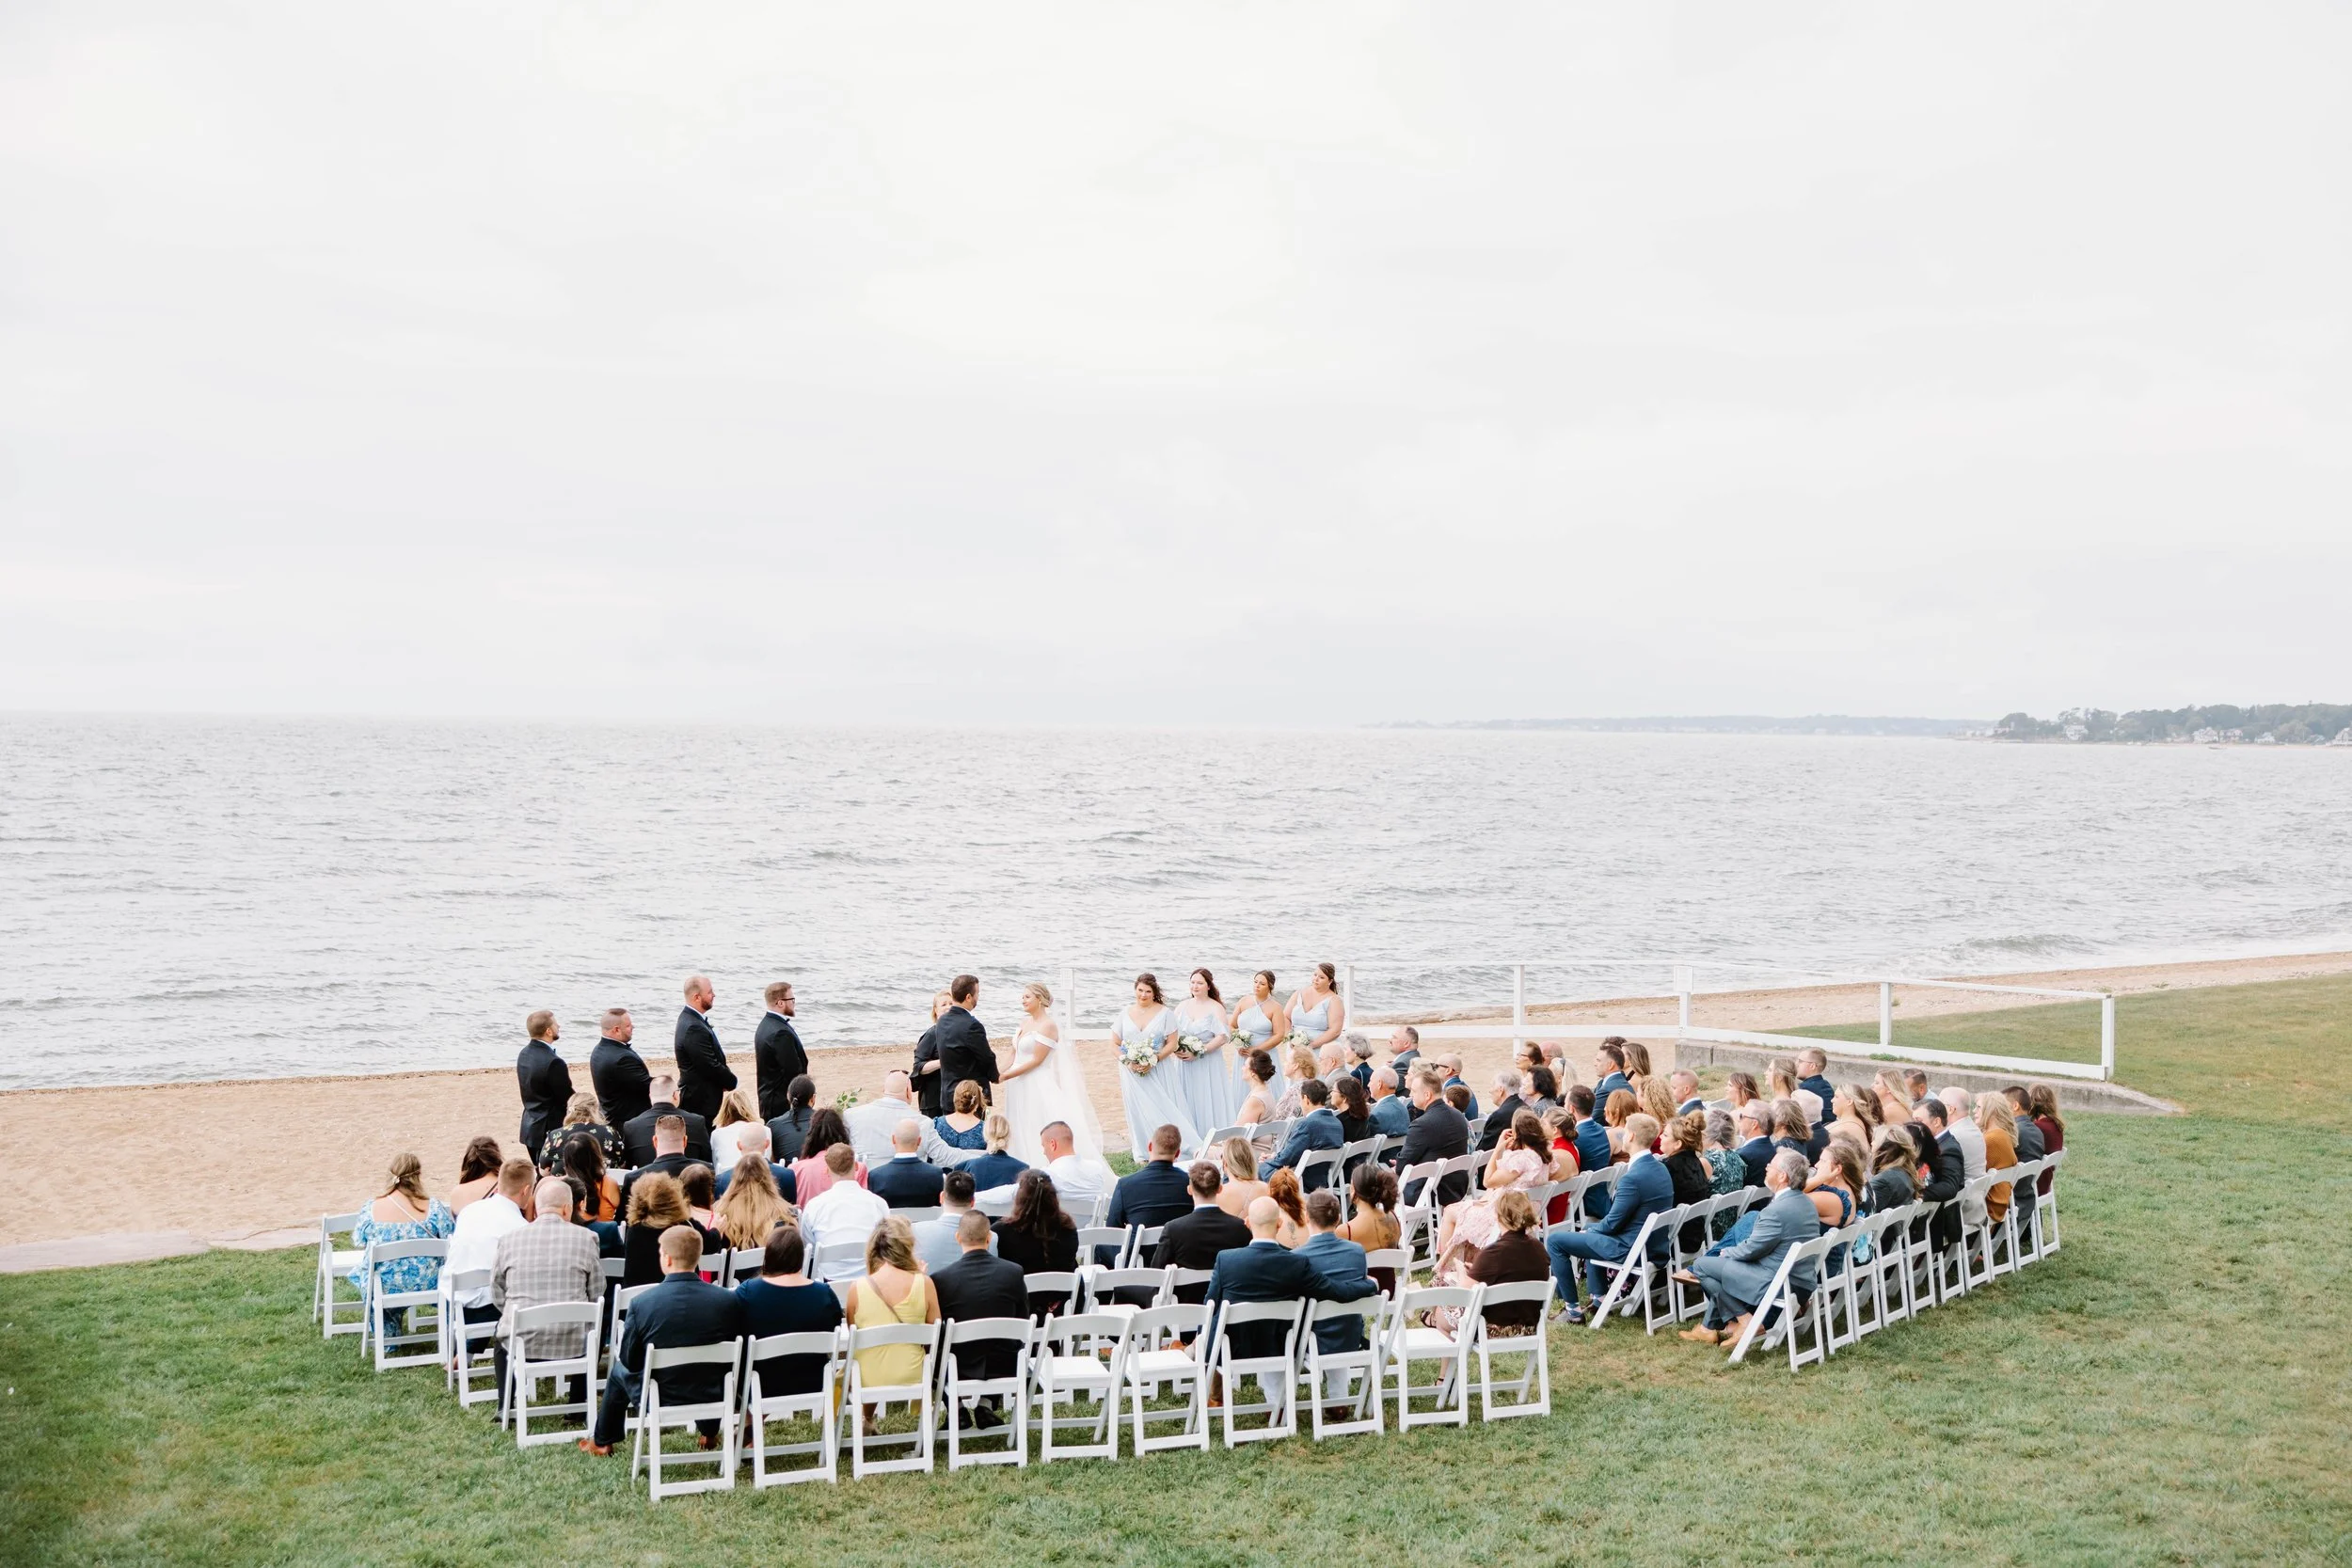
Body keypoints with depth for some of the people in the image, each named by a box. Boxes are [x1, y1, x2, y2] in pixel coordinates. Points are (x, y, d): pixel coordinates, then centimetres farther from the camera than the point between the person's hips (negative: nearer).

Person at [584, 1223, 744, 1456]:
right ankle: (710, 1434, 51)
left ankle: (602, 1441, 44)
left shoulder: (642, 1303, -20)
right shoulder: (729, 1301, -15)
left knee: (619, 1367, 29)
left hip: (658, 1399, -2)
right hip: (713, 1396, 2)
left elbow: (629, 1360, -8)